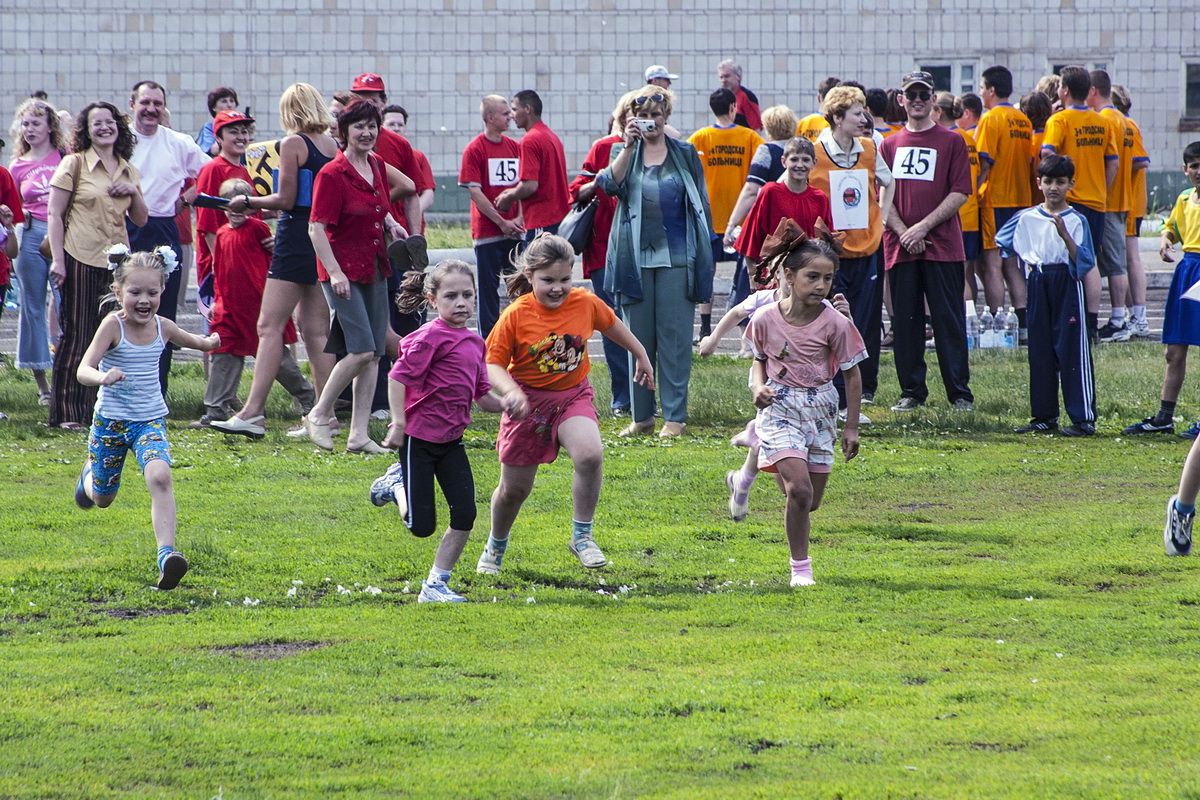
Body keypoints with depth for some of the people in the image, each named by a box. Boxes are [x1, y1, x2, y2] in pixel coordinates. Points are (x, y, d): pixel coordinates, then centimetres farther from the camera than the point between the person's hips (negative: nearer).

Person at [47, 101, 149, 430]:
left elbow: (140, 220, 17)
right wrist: (58, 259, -13)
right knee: (77, 335, -5)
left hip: (117, 260, 5)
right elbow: (54, 214, -4)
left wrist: (134, 191, -2)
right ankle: (66, 413, -1)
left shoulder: (128, 171, 15)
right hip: (81, 260, -5)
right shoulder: (75, 164, 0)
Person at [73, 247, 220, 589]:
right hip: (110, 420, -2)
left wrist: (208, 342, 10)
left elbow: (192, 341, 25)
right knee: (102, 498, 15)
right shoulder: (113, 326, -17)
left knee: (160, 477, -27)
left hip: (151, 420, 2)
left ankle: (167, 554, -35)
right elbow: (83, 370, -32)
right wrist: (103, 377, -48)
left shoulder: (162, 327, -3)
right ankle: (89, 474, 53)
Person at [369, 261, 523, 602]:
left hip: (451, 440, 7)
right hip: (419, 439, -7)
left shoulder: (475, 342, 10)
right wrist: (399, 424, -22)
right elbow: (398, 376, -18)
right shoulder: (431, 337, -15)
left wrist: (502, 404, -4)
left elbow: (481, 394, 16)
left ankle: (435, 585, 7)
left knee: (464, 515, -4)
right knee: (422, 526, -3)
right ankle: (398, 483, 28)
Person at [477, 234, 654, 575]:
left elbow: (611, 324, 14)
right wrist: (511, 391, -32)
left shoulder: (585, 303, -8)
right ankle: (495, 546, 38)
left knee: (590, 455, -29)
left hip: (573, 396, 1)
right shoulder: (516, 316, -16)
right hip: (529, 400, -1)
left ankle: (581, 536, -12)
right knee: (514, 489, 7)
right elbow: (492, 363, -12)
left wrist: (641, 355, 27)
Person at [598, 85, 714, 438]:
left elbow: (701, 206, 10)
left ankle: (675, 416, 1)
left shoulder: (685, 154, 9)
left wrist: (705, 258, 6)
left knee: (674, 338, -3)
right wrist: (629, 146, -20)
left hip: (676, 257, -1)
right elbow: (611, 184, -11)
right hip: (635, 258, 1)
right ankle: (641, 416, 10)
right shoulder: (623, 153, 9)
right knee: (638, 339, 4)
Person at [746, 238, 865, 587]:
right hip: (780, 410, -2)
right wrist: (758, 388, -10)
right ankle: (800, 567, -6)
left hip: (820, 412, 2)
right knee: (799, 489, -19)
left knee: (811, 501, 8)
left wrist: (851, 427, -1)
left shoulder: (835, 323, -10)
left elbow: (852, 375, -1)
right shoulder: (766, 319, -8)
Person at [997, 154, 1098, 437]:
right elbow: (1003, 243, 22)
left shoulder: (1076, 221, -6)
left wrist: (1065, 234, -25)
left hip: (1067, 285, -5)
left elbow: (1084, 261, -14)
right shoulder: (1027, 218, 6)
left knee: (1072, 351, -6)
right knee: (1040, 352, 8)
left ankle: (1083, 418, -5)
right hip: (1038, 284, 5)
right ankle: (1044, 416, 16)